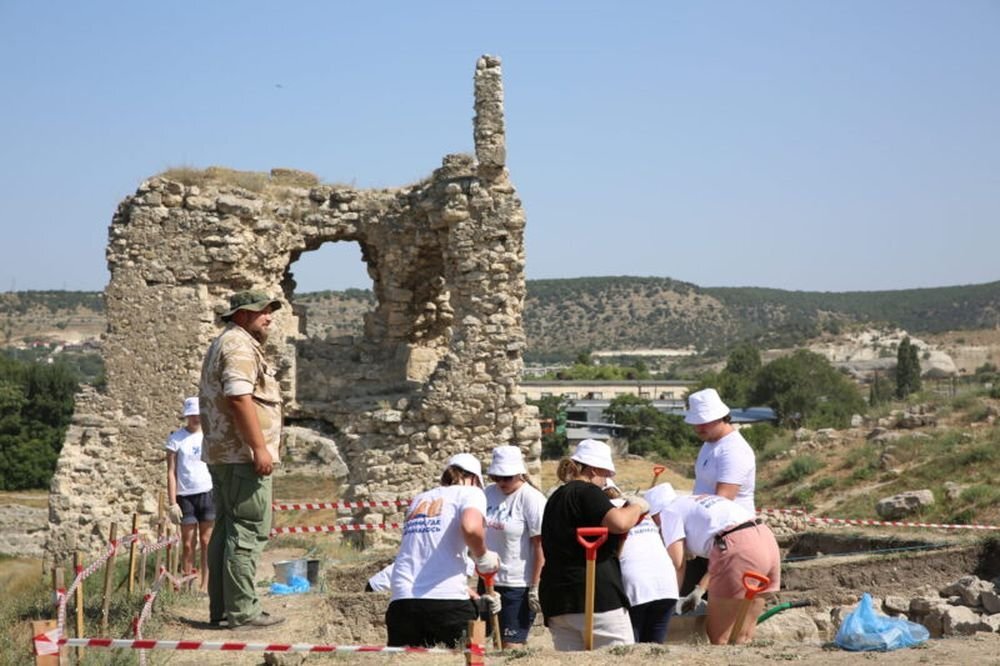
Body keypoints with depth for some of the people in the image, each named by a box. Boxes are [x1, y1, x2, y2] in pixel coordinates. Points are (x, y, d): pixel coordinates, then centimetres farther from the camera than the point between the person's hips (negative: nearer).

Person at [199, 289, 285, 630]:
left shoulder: (224, 344, 23)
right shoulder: (239, 345, -11)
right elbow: (239, 398, -22)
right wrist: (259, 447, -23)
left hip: (222, 454, 11)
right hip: (242, 455, -11)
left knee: (226, 530, 12)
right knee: (248, 531, -9)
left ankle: (221, 608, 16)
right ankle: (241, 610, -9)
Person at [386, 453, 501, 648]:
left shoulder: (419, 499, 25)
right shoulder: (470, 492, 6)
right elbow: (471, 527, -18)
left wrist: (475, 597, 30)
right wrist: (483, 558, 2)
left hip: (401, 601, 5)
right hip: (448, 602, -5)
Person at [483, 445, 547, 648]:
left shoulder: (531, 498, -12)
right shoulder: (489, 493, 6)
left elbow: (540, 546, -14)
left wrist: (536, 588, -16)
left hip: (518, 585, -6)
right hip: (489, 579, 6)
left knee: (512, 645, -5)